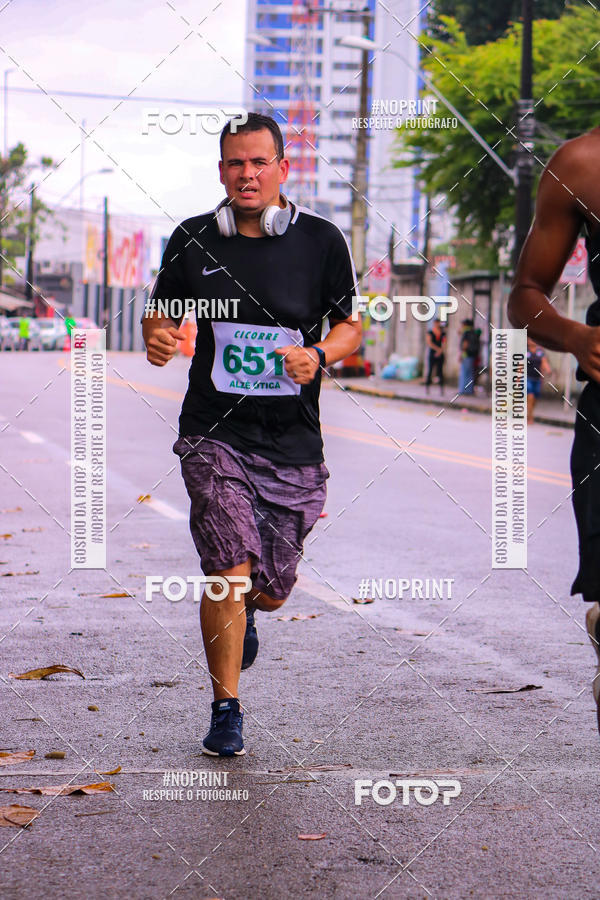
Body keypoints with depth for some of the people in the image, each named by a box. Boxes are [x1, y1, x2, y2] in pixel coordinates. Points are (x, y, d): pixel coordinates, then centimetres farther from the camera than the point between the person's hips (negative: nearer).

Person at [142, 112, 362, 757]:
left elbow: (351, 324, 8)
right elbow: (160, 312, 15)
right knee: (229, 569, -15)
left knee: (269, 590, 8)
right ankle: (226, 710, 1)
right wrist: (158, 339, -9)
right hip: (213, 433, -1)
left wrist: (318, 354, -13)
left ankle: (244, 614, 47)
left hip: (293, 443, 1)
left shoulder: (321, 240, 1)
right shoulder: (192, 242, 3)